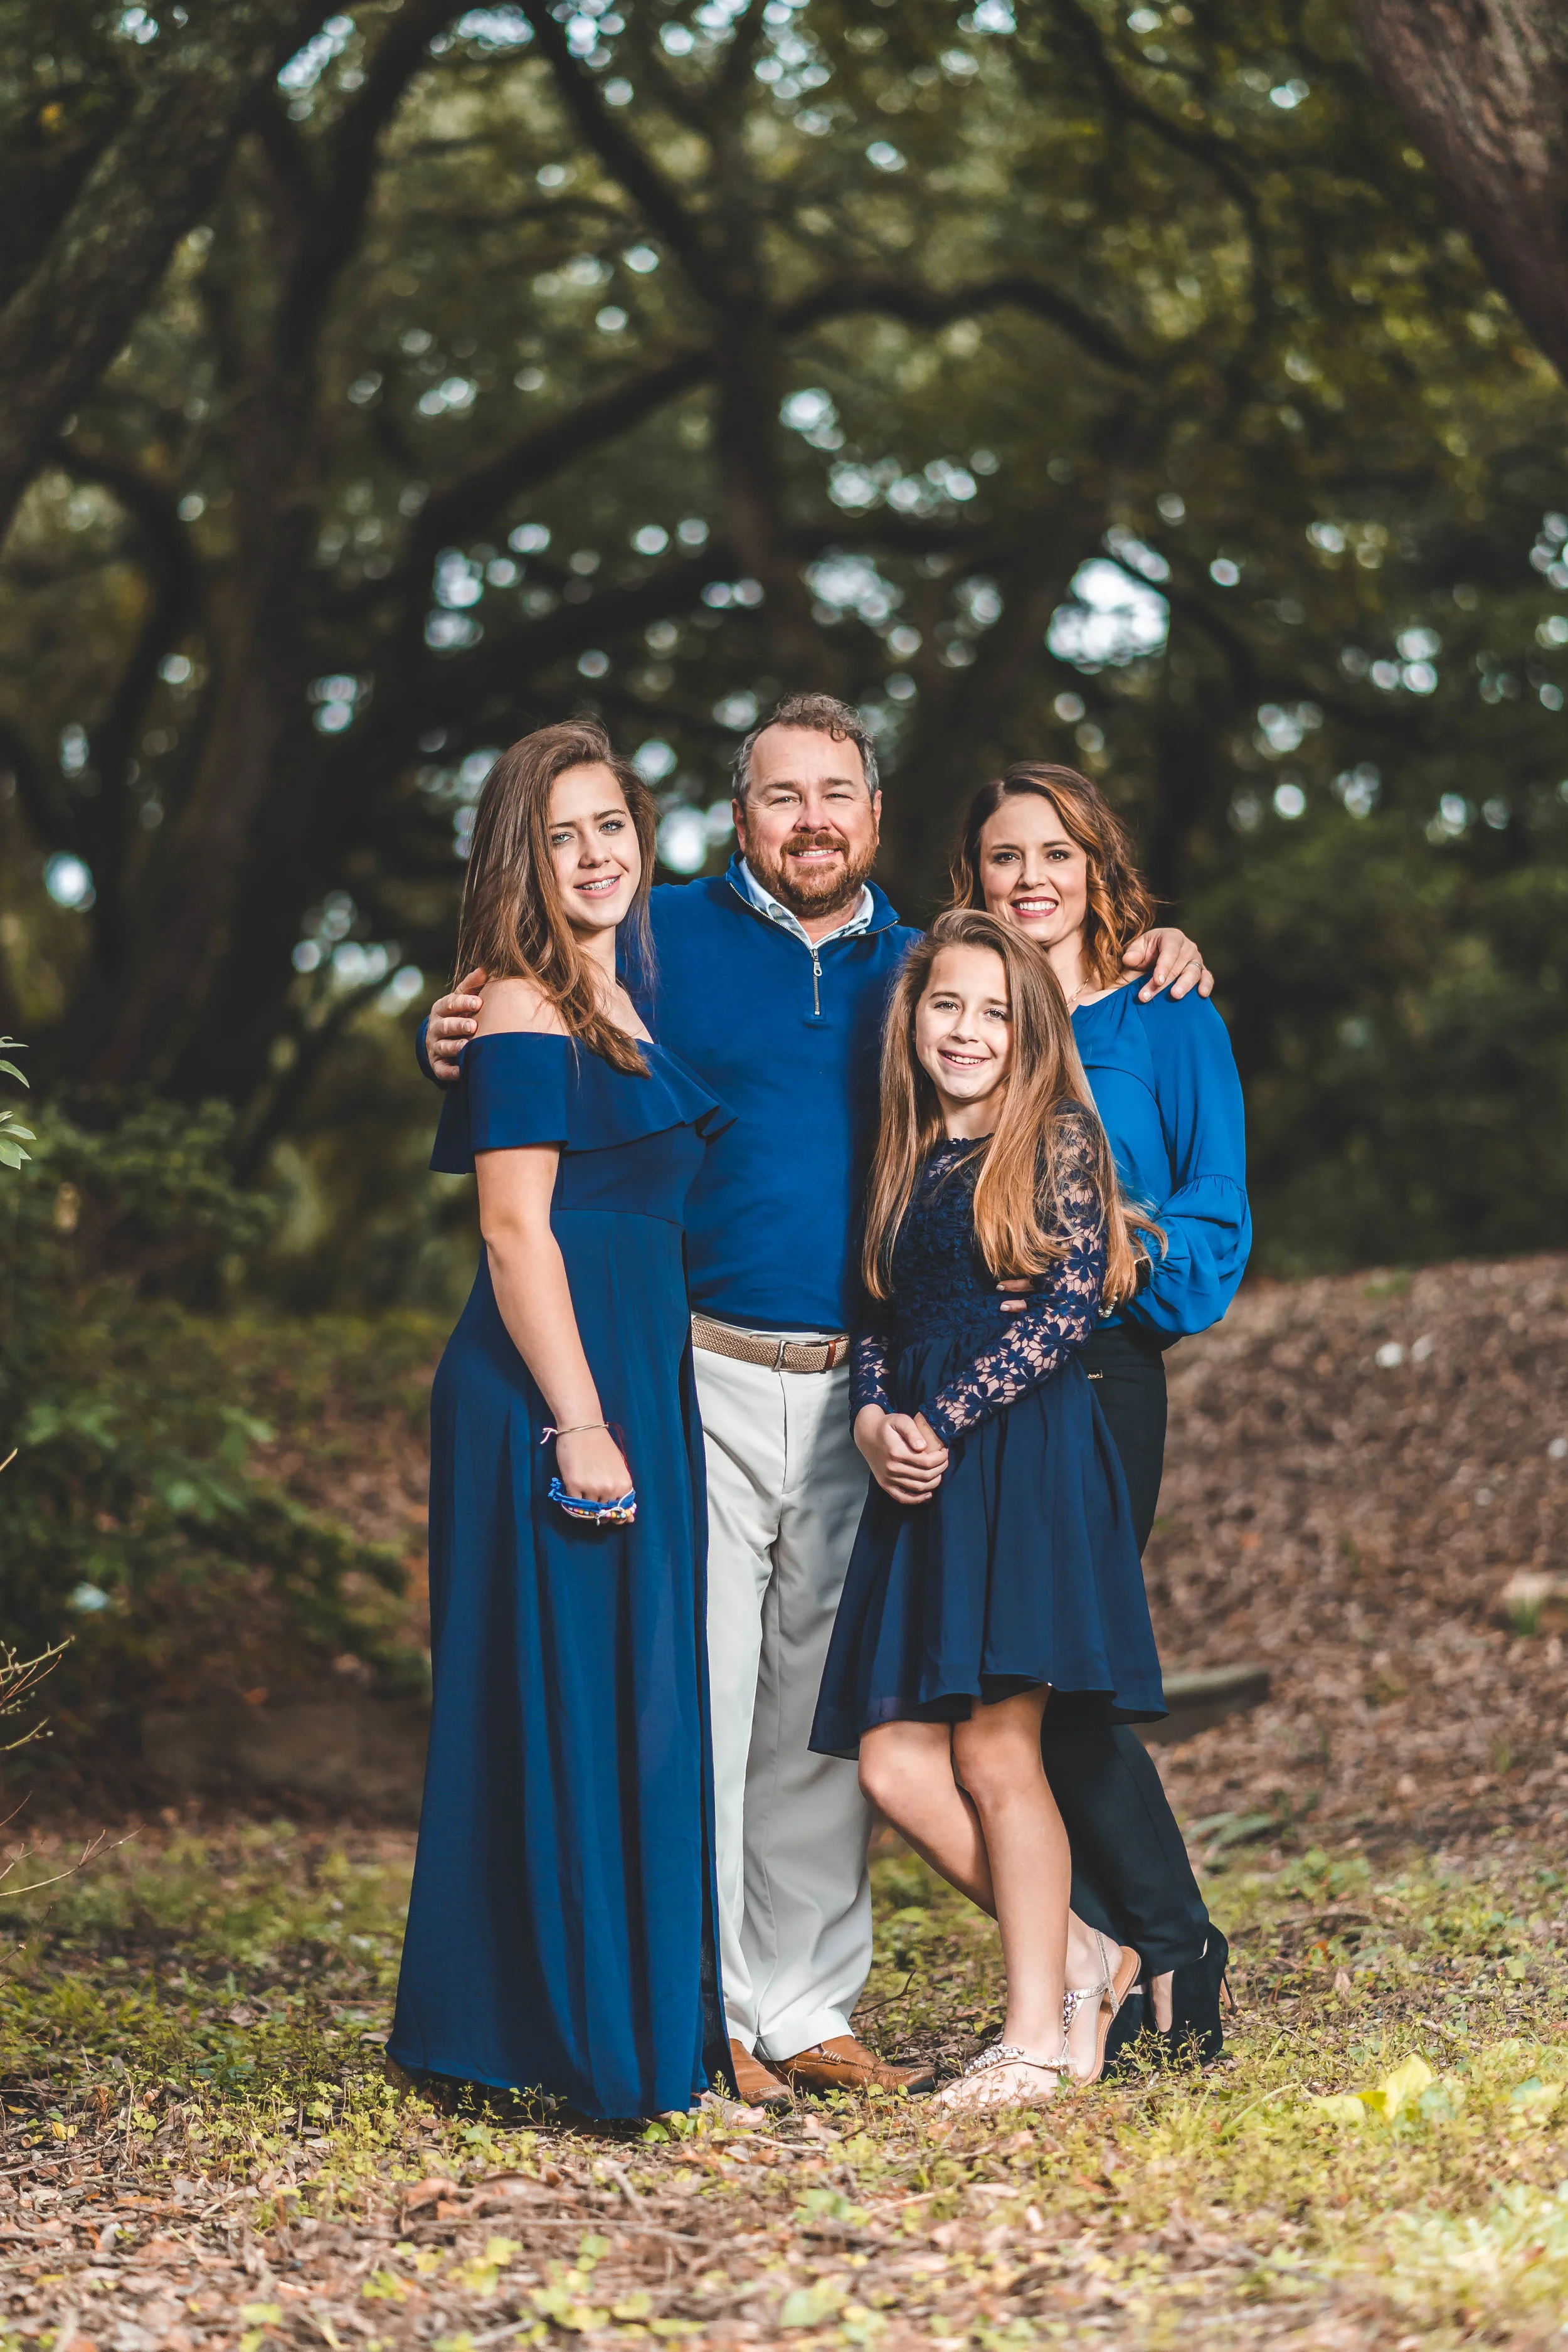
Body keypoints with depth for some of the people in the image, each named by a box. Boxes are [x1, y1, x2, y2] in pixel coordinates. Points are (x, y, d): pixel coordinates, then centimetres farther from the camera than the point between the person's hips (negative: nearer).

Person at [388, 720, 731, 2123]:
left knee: (642, 1706, 12)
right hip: (551, 1390, -9)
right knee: (562, 1704, -5)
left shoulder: (620, 1007, 17)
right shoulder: (523, 1016, -10)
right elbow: (516, 1232, -16)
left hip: (635, 1377, 9)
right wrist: (579, 1424, -20)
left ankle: (637, 2024, 20)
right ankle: (557, 2032, 2)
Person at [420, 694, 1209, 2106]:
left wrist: (1151, 967, 9)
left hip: (860, 1392, 4)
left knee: (828, 1709, 9)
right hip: (703, 1378, -4)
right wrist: (456, 1046, -17)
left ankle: (807, 2014, 19)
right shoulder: (661, 941, 4)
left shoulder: (918, 968, 15)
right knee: (695, 1690, -6)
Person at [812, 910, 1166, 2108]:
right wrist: (877, 1422, -1)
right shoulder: (907, 1161, 19)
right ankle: (1085, 1960, 12)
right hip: (921, 1474, 7)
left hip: (1026, 1459, -7)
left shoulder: (1059, 1138, -1)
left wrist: (945, 1420, -12)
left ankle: (1037, 2034, 3)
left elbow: (1070, 1307, -9)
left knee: (996, 1748, -8)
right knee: (894, 1759, -2)